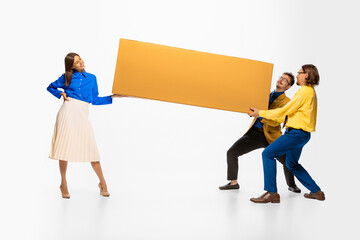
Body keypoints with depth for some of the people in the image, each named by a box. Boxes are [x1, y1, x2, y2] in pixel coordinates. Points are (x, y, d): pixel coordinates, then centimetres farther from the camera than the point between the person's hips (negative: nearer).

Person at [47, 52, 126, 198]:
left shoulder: (91, 78, 14)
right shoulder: (67, 77, 9)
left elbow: (94, 100, 13)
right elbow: (50, 87, 21)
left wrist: (112, 97, 5)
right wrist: (61, 94, 3)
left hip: (83, 114, 1)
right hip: (68, 110, -1)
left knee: (91, 148, -4)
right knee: (65, 145, -1)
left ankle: (102, 182, 7)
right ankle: (63, 184, 13)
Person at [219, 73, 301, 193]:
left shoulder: (286, 102, -4)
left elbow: (275, 122, -17)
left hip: (270, 136, -4)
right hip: (254, 133, 4)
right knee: (231, 153, -6)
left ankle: (291, 185, 19)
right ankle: (233, 183, 11)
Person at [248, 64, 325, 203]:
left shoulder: (305, 91, -13)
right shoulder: (309, 91, 19)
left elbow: (285, 111, -15)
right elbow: (290, 113, 20)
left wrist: (261, 113, -8)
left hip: (297, 133, -11)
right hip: (300, 134, 11)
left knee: (268, 154, -14)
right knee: (292, 164, 23)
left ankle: (271, 193, -15)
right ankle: (316, 192, 30)